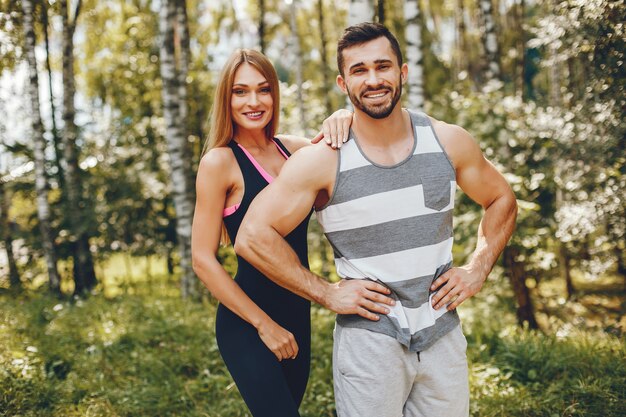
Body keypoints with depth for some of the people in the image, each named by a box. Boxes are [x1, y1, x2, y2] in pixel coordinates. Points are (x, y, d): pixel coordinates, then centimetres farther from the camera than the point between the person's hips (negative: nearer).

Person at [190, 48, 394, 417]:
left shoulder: (290, 148, 5)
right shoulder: (220, 162, -11)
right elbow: (203, 260, -13)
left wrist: (344, 120, -9)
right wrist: (264, 324, -13)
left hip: (297, 313, 6)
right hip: (246, 324, -6)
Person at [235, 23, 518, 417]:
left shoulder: (448, 141, -2)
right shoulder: (323, 161, -12)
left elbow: (502, 200, 14)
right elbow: (253, 237, -12)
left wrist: (478, 269, 2)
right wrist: (326, 293, -12)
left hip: (444, 336, 3)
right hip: (368, 339, -3)